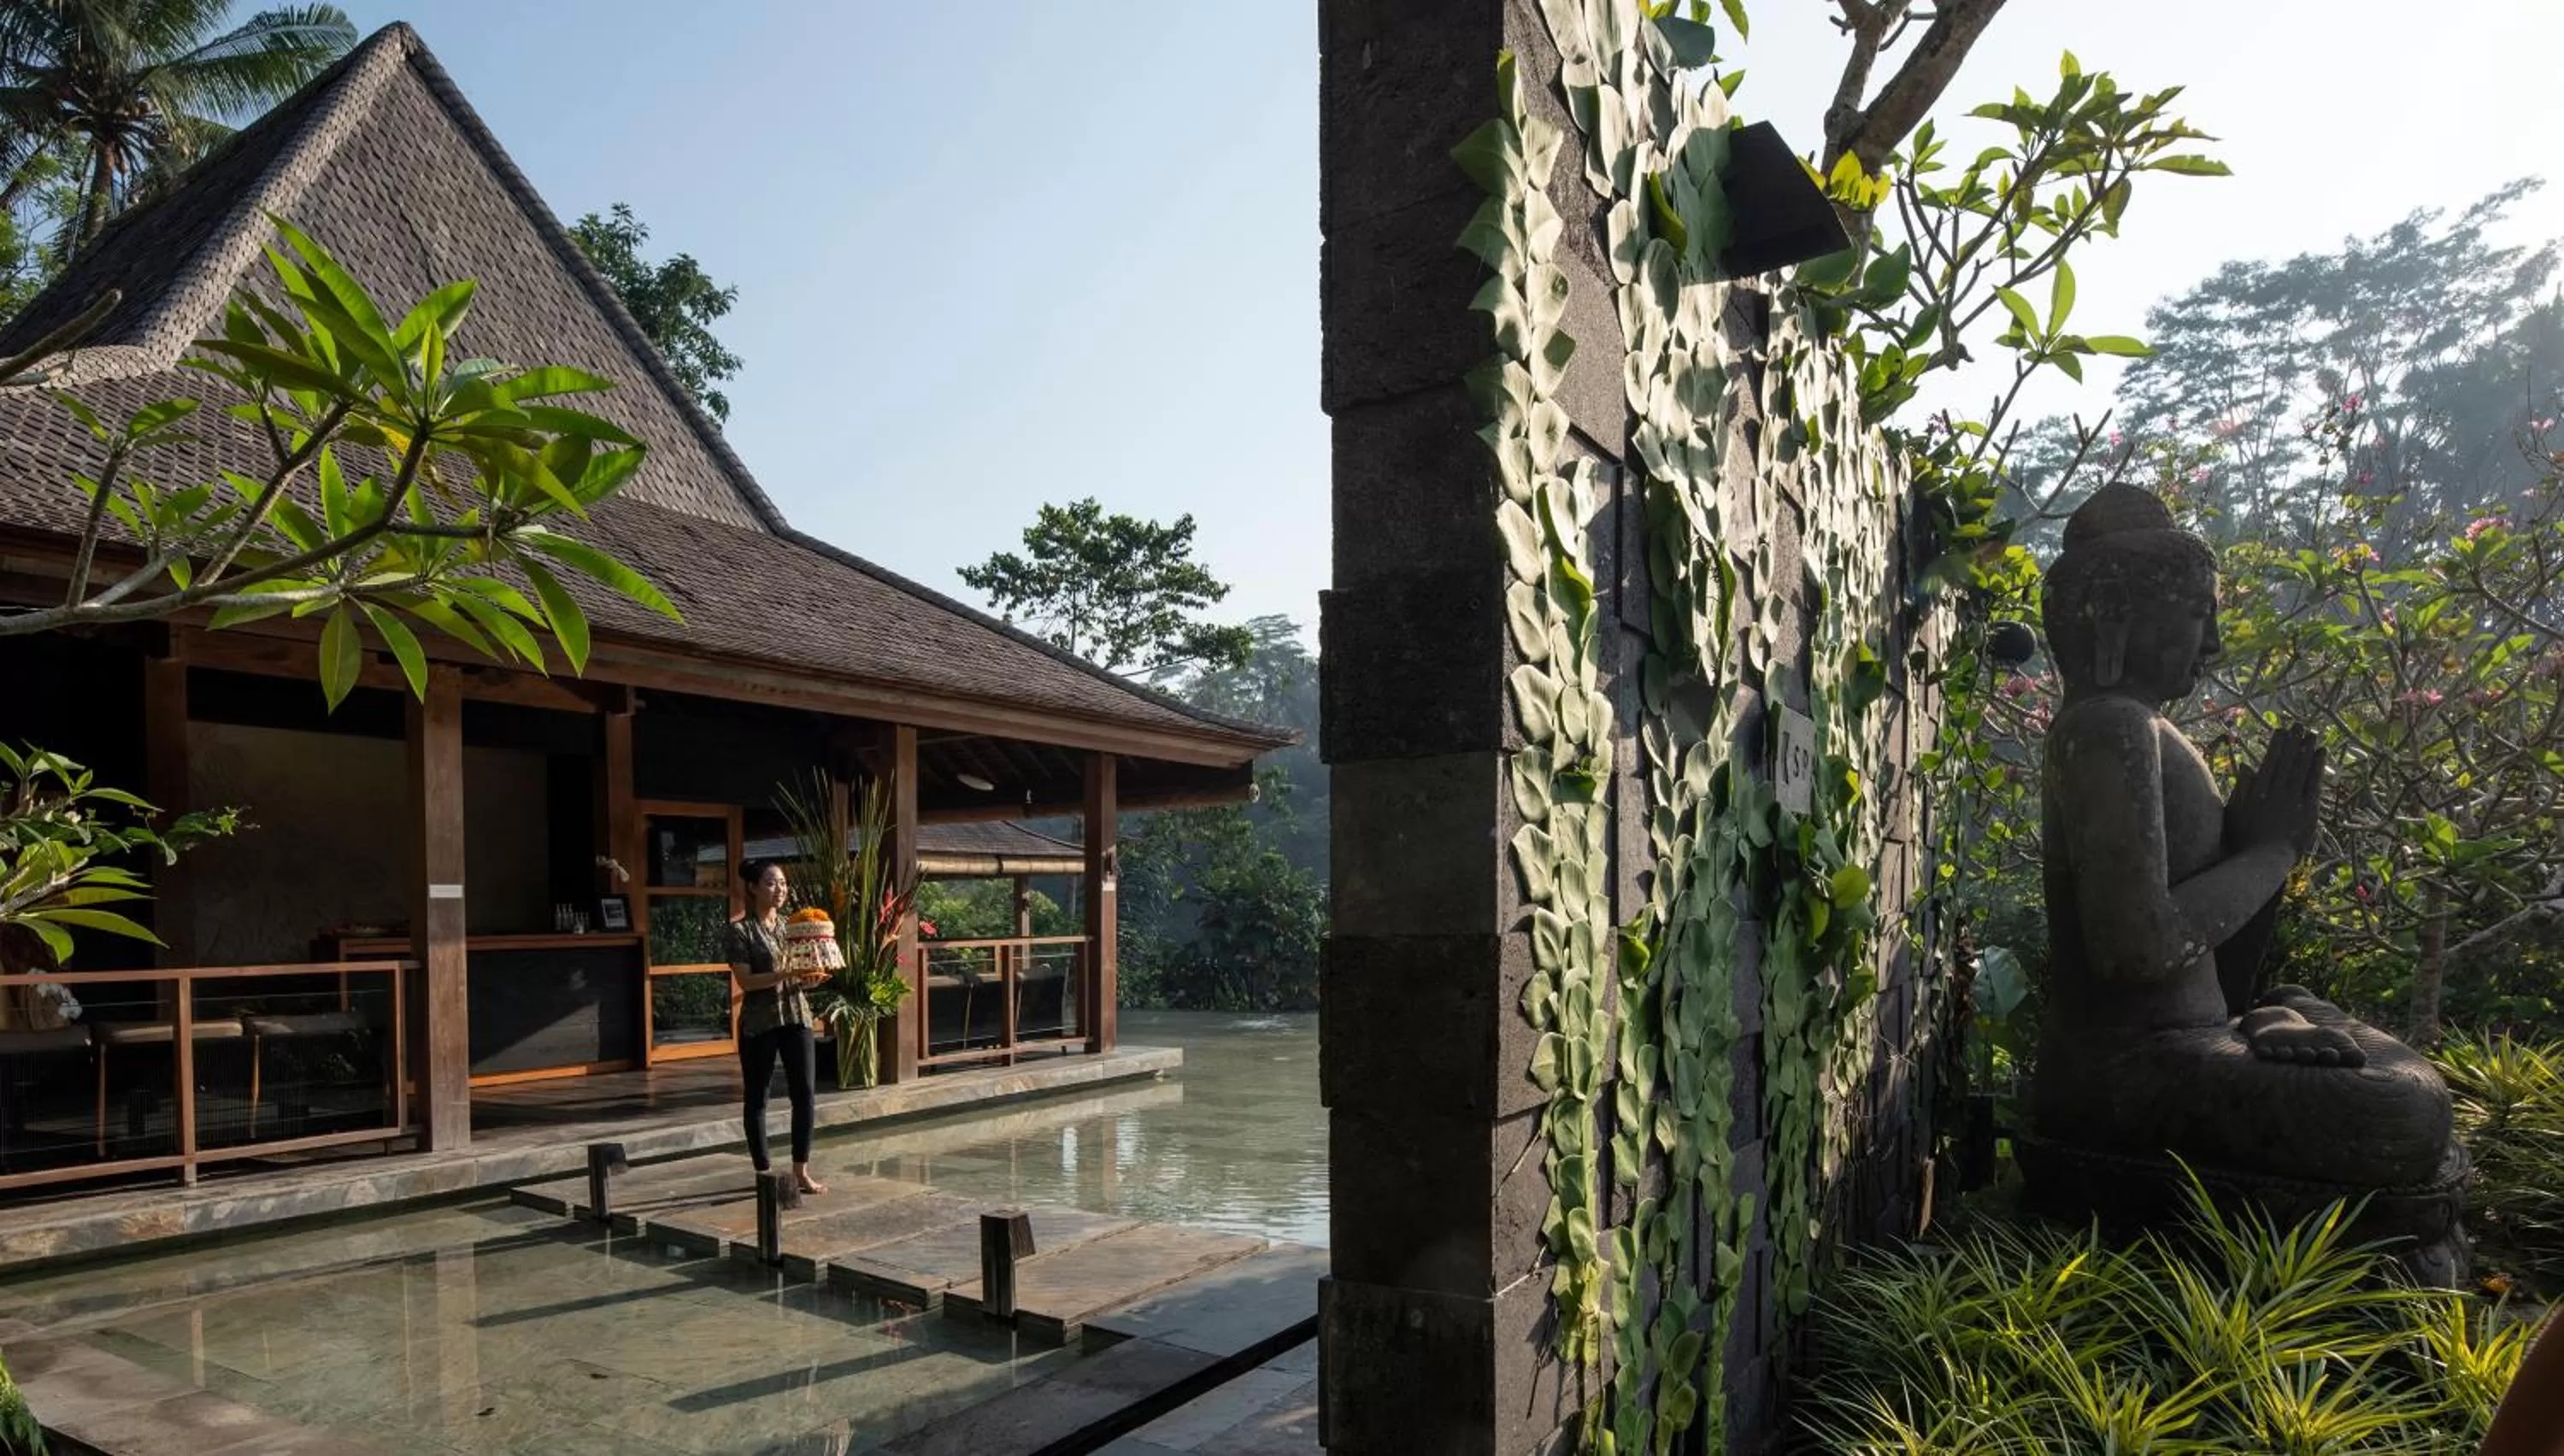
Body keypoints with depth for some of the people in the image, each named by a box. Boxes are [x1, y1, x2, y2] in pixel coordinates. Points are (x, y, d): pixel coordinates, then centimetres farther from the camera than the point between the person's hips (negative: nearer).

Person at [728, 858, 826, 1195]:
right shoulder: (741, 930, -6)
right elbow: (744, 981, -13)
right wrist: (785, 974, -24)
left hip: (796, 1017, 4)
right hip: (758, 1022, -4)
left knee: (804, 1094, -1)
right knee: (756, 1098, 5)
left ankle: (801, 1171, 8)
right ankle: (764, 1173, 16)